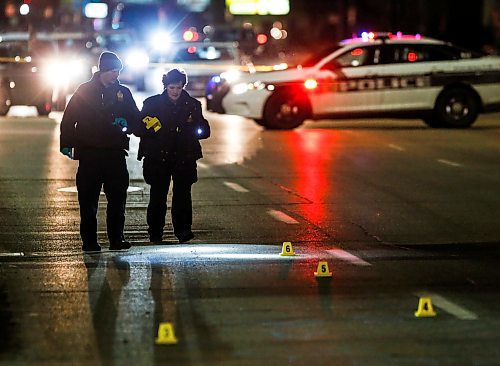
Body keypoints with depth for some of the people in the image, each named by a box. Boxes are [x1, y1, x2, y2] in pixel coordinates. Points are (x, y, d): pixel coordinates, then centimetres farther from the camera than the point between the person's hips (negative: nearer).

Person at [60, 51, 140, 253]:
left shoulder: (123, 92, 10)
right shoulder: (85, 91, 3)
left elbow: (136, 119, 15)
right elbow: (69, 118, 3)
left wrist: (126, 123, -7)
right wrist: (66, 144, -5)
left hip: (115, 152, 2)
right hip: (89, 152, -2)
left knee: (117, 198, 1)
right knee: (88, 199, 1)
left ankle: (116, 238, 7)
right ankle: (89, 241, 6)